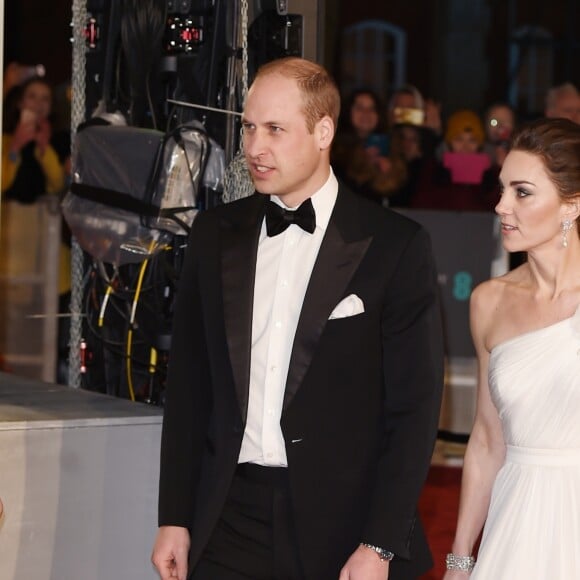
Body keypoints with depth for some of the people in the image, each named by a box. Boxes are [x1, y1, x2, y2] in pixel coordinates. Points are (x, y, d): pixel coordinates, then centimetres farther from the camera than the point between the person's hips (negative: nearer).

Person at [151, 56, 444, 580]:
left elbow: (414, 407, -6)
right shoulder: (215, 234, 7)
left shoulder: (396, 246, -5)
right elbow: (188, 386, 10)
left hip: (340, 523, -3)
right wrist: (174, 518, 6)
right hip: (229, 521, 3)